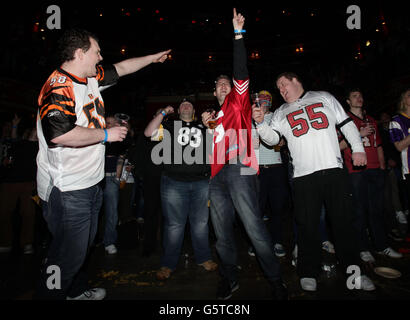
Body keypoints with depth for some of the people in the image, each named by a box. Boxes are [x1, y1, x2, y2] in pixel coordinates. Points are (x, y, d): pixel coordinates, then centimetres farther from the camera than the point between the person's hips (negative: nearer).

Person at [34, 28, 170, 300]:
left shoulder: (92, 78, 10)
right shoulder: (59, 86, -17)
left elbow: (122, 68, 24)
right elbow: (60, 133, -33)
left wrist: (153, 58, 32)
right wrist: (107, 134, -21)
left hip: (90, 184, 10)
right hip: (67, 189, -10)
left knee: (84, 244, 23)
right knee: (69, 253, 2)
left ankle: (77, 291, 44)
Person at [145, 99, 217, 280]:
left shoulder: (203, 127, 19)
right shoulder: (170, 126, 13)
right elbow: (149, 133, -1)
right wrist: (163, 113, 1)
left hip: (201, 182, 2)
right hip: (174, 183, -2)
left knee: (200, 223, 11)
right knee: (173, 225, 4)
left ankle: (203, 258, 28)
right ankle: (168, 264, 19)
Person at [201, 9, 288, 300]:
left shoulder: (238, 102, 15)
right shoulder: (216, 115, 30)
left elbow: (241, 72, -1)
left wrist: (239, 34, -2)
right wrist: (208, 125, 17)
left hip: (239, 170, -6)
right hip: (217, 177, 7)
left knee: (255, 229, -8)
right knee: (223, 234, 8)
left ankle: (276, 280, 8)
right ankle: (229, 279, 22)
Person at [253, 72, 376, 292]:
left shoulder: (324, 98, 17)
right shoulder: (281, 113, 15)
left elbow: (346, 123, 16)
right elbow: (272, 138, 1)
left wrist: (358, 148, 7)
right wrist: (260, 123, -16)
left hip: (334, 168, 1)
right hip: (304, 174, 0)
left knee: (343, 221, 8)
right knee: (307, 224, 2)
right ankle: (308, 273, 16)